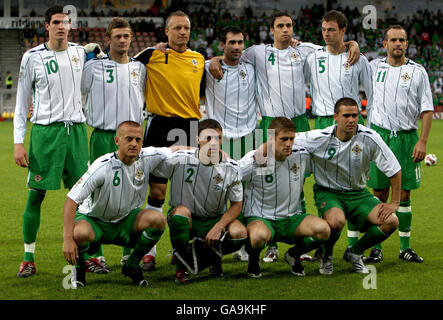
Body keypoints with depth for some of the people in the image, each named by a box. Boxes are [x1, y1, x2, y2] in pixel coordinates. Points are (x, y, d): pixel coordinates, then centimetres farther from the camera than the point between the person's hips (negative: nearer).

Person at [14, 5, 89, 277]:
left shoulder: (80, 53, 10)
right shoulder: (33, 57, 1)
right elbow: (22, 102, 3)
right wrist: (18, 141, -3)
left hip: (76, 128, 3)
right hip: (45, 130, -3)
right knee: (36, 194, -2)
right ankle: (28, 259, 6)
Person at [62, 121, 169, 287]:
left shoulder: (147, 158, -11)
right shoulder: (103, 166, -25)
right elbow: (71, 200, -27)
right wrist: (68, 240, -35)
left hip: (126, 221, 4)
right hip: (94, 221, -4)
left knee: (158, 219, -24)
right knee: (80, 233, -38)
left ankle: (131, 265, 0)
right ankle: (79, 268, -2)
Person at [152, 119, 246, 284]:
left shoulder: (231, 169, -11)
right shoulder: (179, 159, -16)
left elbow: (236, 204, -4)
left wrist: (218, 227, -17)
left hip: (215, 220, 2)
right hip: (184, 220, -2)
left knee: (239, 233, -27)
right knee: (181, 210, -37)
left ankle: (204, 253, 5)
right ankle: (181, 268, -16)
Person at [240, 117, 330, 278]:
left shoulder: (302, 155, -3)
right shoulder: (253, 159, -12)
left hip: (292, 218, 4)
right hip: (260, 218, -4)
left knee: (323, 229, -24)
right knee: (259, 236, -40)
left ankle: (294, 254, 8)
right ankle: (254, 260, 0)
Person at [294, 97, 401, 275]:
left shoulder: (370, 138, -13)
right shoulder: (320, 138, -17)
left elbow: (394, 169, -4)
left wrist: (394, 203, -6)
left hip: (358, 193, 3)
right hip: (327, 192, -3)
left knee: (391, 221, -18)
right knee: (336, 221, -37)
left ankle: (354, 252, 8)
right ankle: (326, 256, -1)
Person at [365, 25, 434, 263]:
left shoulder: (418, 71, 3)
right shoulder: (374, 67, 6)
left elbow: (427, 109, 2)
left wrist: (423, 141, -7)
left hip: (407, 137, 0)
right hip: (379, 134, 1)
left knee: (404, 194, 3)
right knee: (380, 193, 1)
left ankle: (405, 247, 10)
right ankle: (376, 247, 6)